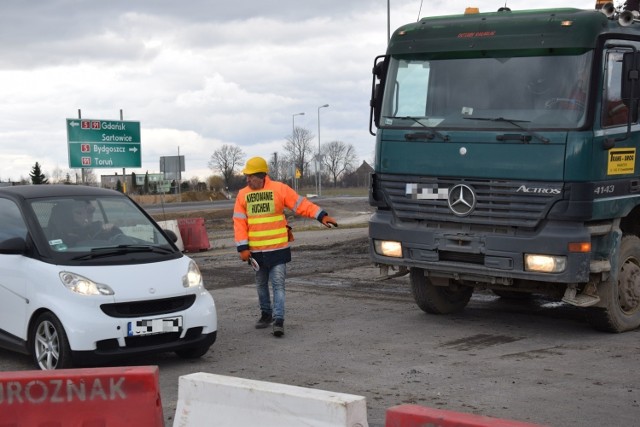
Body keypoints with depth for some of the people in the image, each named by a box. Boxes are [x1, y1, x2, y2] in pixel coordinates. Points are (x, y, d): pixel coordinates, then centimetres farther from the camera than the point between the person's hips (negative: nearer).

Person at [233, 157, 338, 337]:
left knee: (278, 284, -8)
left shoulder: (279, 189, -6)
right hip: (256, 251, 4)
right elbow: (239, 222, -1)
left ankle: (278, 320, -11)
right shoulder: (243, 195, 1)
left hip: (278, 249, -3)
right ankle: (266, 314, 33)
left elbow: (301, 204, -6)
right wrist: (243, 247, -8)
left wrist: (321, 216, -15)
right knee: (261, 284, 16)